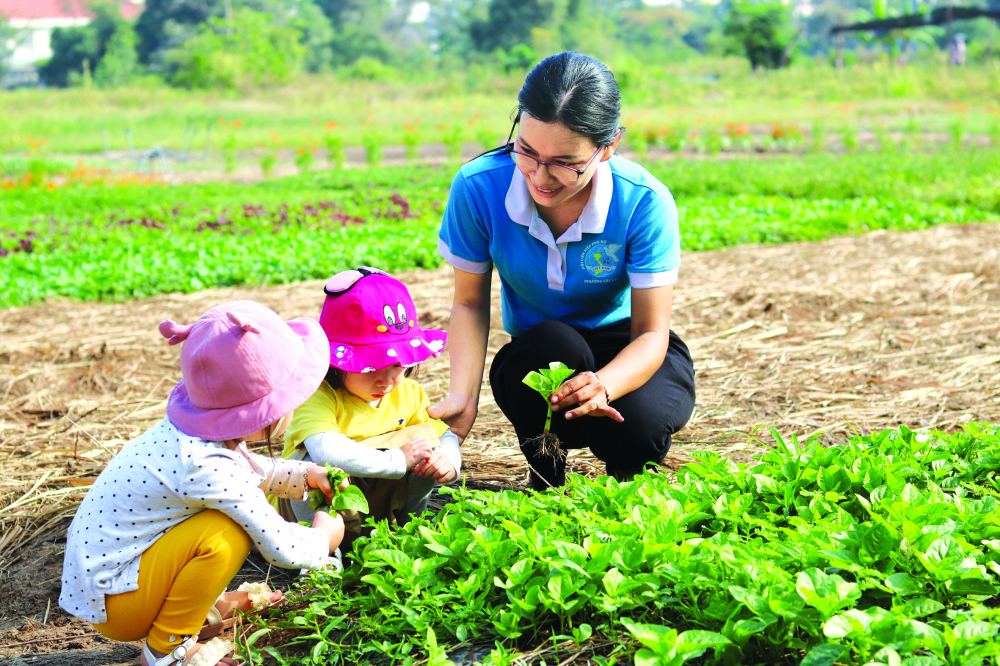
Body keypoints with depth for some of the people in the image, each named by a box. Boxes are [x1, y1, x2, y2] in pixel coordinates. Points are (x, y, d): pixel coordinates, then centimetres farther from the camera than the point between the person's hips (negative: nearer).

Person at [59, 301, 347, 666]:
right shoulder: (208, 468, -31)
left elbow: (249, 468, 23)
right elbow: (282, 549, -23)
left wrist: (305, 474, 17)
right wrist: (324, 538, -4)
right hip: (108, 604, -9)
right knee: (225, 534, -28)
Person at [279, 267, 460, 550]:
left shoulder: (408, 394, -3)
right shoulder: (317, 398, -27)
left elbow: (447, 433, 3)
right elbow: (326, 450, -45)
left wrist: (449, 459, -23)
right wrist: (397, 460, -40)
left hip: (379, 504, 5)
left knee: (426, 436, -12)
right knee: (320, 463, -38)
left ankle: (404, 526, 2)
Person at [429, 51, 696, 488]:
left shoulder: (643, 202, -24)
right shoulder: (478, 187, -20)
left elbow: (651, 334, -21)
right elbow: (470, 303, -7)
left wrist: (602, 385, -45)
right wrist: (464, 394, -26)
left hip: (626, 355, -1)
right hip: (534, 360, 1)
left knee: (636, 427, -34)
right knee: (552, 343, -36)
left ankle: (628, 491, 7)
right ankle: (545, 482, -5)